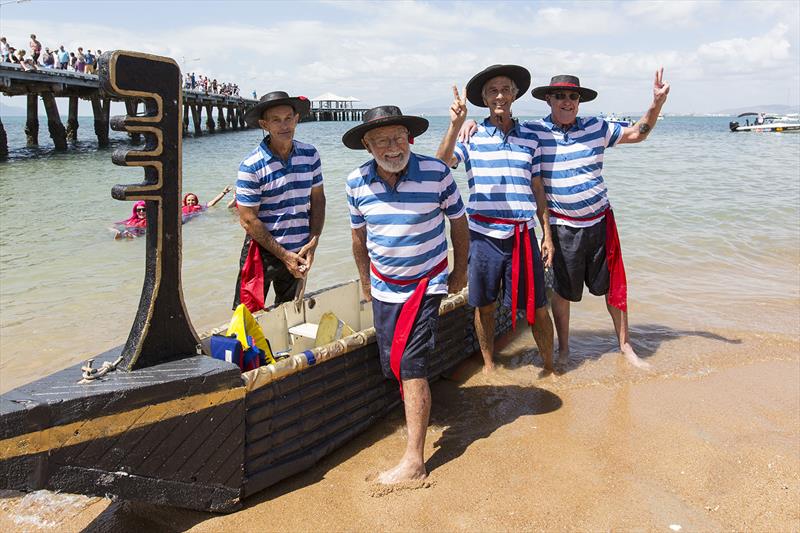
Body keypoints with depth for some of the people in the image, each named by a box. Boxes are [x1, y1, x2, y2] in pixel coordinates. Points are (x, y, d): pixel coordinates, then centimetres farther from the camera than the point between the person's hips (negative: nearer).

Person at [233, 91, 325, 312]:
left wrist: (313, 242, -6)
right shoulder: (251, 166, -15)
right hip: (263, 254, -4)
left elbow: (317, 200, 6)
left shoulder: (310, 155, -1)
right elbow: (248, 220, -15)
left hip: (299, 253, 4)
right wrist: (284, 255, -13)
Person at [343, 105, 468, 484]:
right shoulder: (357, 182, -6)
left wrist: (460, 272, 5)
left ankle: (414, 460, -9)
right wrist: (365, 281, 17)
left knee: (411, 365, -13)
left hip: (426, 283, -4)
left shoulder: (436, 173, -16)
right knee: (391, 365, 10)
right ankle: (417, 410, 42)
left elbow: (458, 223, -1)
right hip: (383, 285, 4)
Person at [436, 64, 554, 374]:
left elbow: (537, 189, 12)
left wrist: (547, 233, 9)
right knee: (484, 306, 11)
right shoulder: (471, 138, 1)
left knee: (537, 307, 4)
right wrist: (455, 125, -31)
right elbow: (442, 163, -17)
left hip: (522, 235, 1)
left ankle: (549, 365, 25)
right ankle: (488, 365, 30)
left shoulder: (529, 138, 8)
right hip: (484, 235, -1)